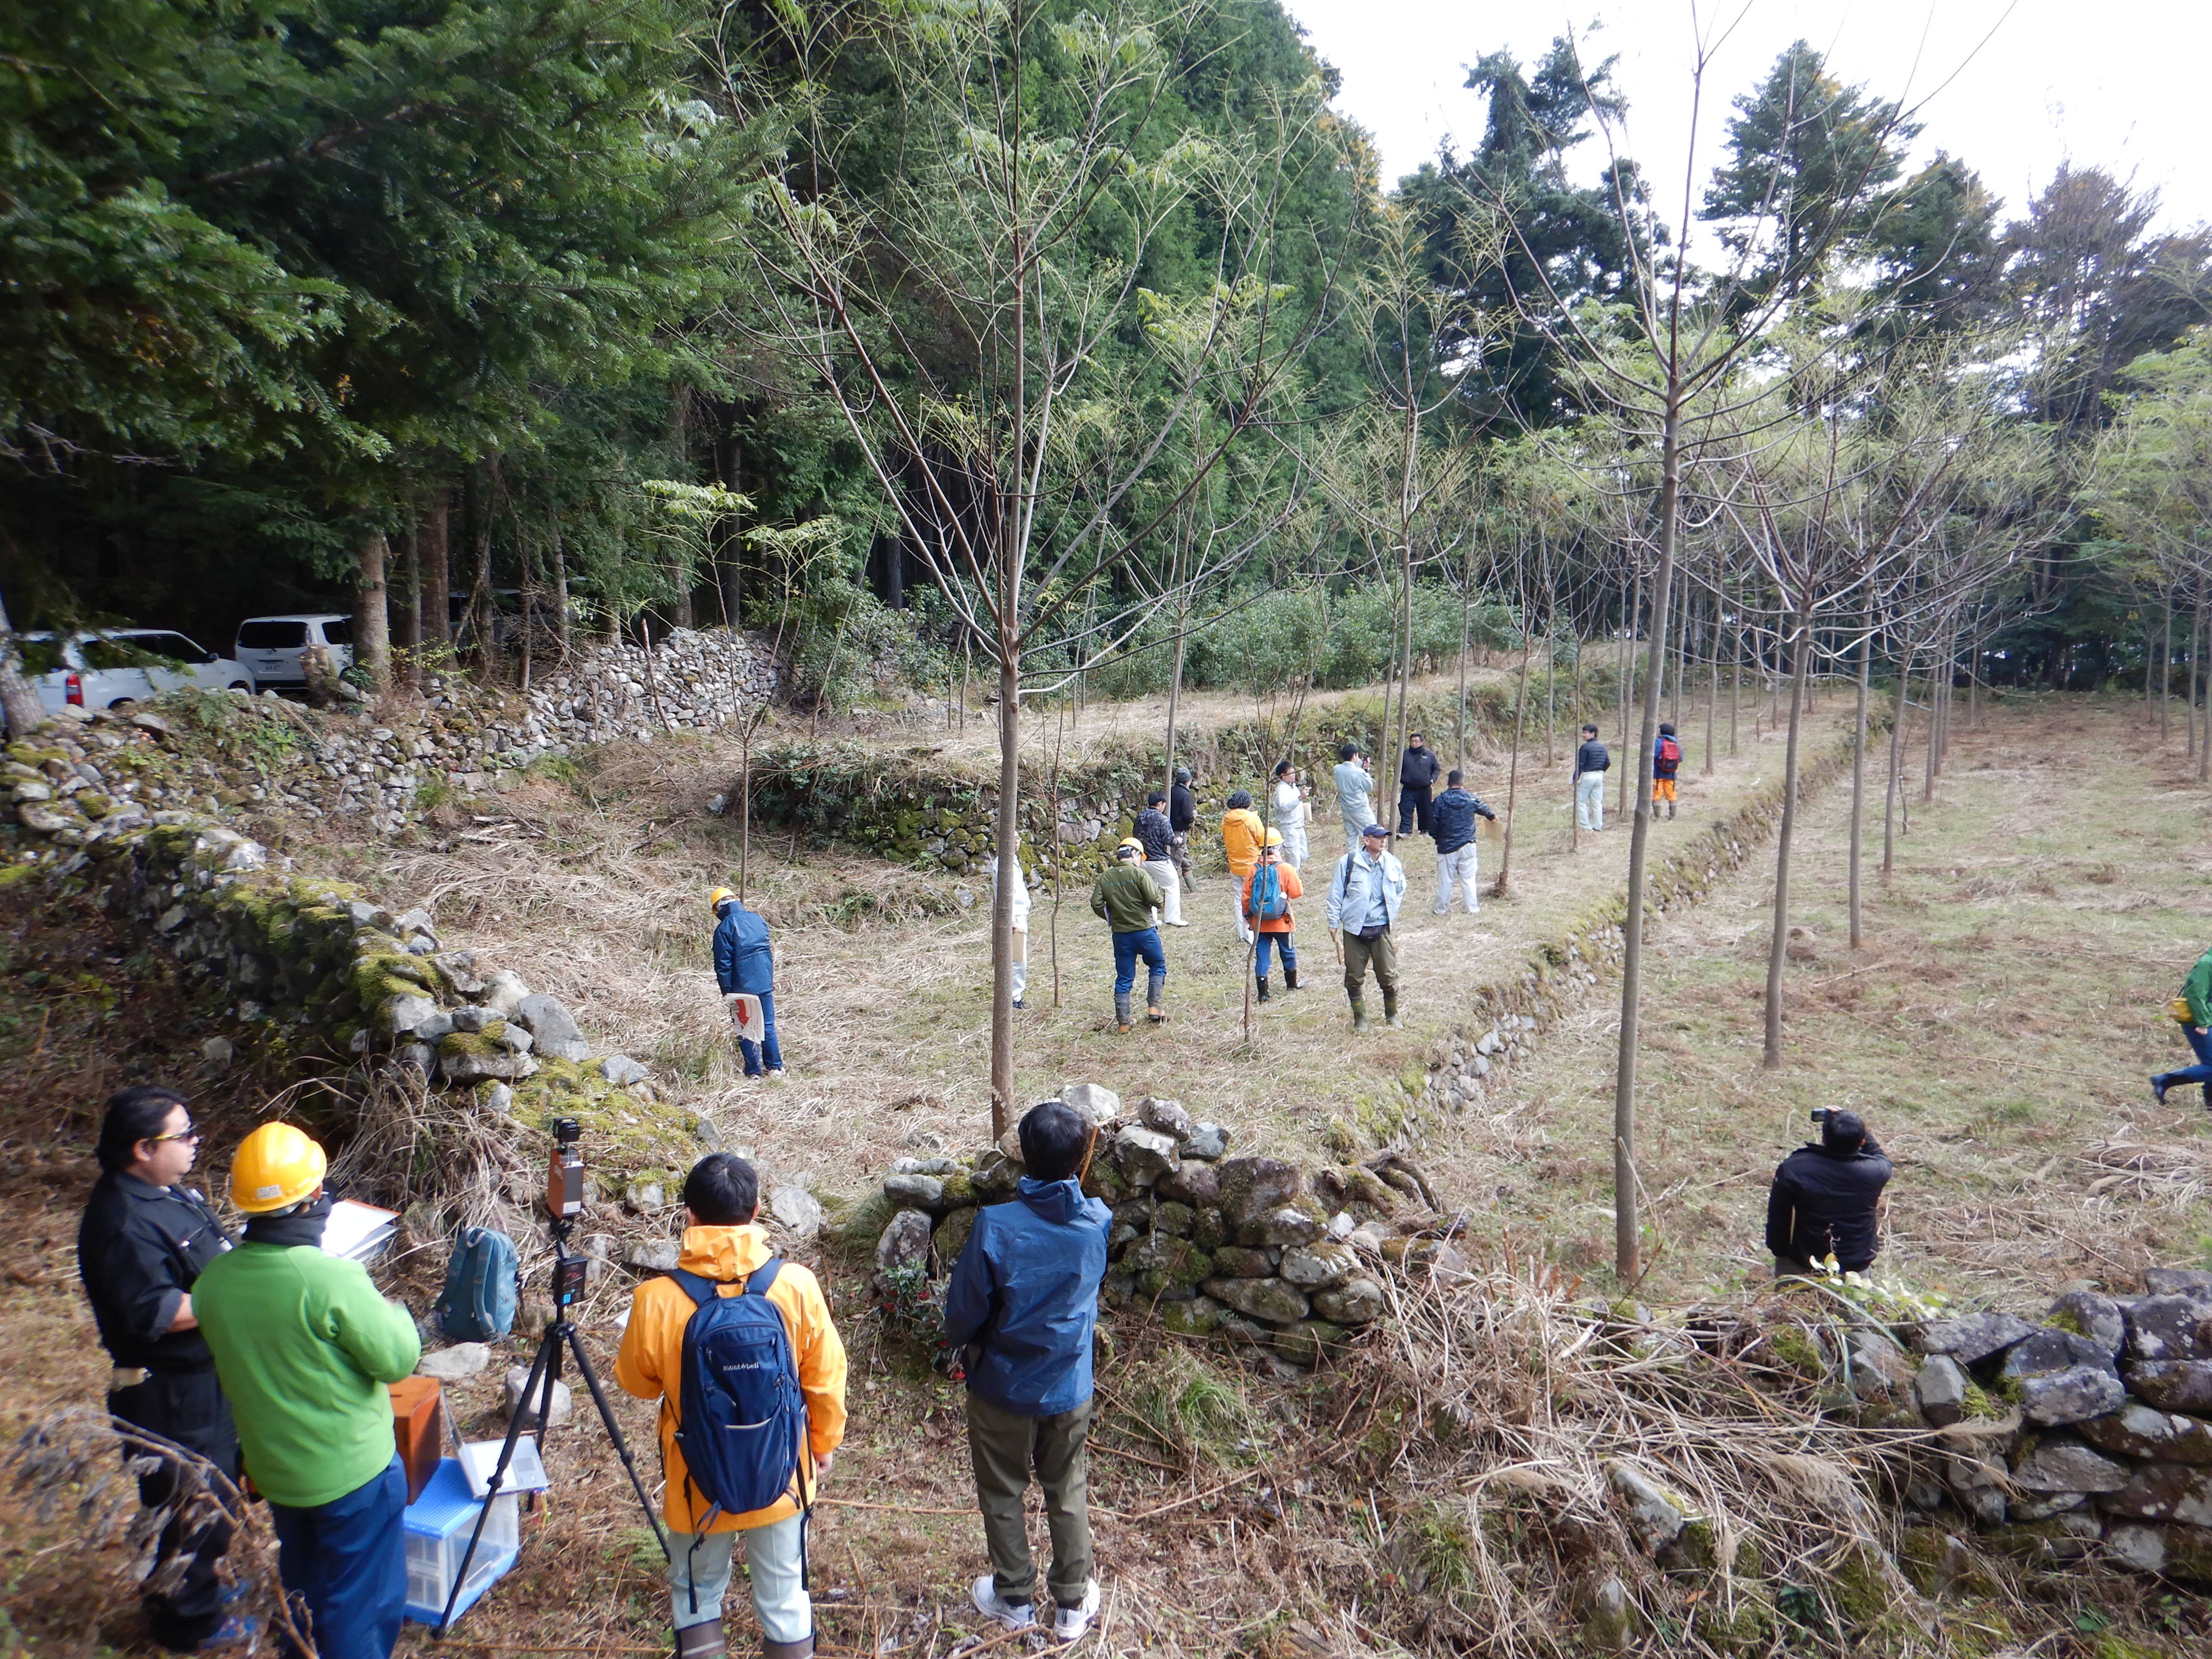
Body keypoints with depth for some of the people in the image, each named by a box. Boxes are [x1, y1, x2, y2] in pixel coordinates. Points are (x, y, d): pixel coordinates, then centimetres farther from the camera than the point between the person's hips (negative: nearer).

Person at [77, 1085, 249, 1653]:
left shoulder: (169, 1193, 3)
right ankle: (190, 1621, 28)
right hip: (170, 1395, -10)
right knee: (187, 1505, 9)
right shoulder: (123, 1223, -28)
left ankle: (196, 1585, 47)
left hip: (208, 1376, 10)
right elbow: (156, 1313, -30)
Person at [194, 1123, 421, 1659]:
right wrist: (396, 1313, -2)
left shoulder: (213, 1281, -8)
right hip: (352, 1471, -6)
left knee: (302, 1588, 26)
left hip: (273, 1468, 6)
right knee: (363, 1600, 10)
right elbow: (397, 1360, -19)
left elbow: (227, 1372, 7)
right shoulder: (331, 1278, -28)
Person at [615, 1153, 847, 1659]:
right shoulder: (796, 1285, -20)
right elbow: (826, 1380, -7)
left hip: (698, 1482, -1)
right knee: (784, 1596, 19)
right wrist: (825, 1444, 11)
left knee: (697, 1593, 23)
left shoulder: (657, 1301, -22)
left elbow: (636, 1383, -2)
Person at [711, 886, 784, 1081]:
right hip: (765, 983, 5)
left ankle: (753, 1072, 11)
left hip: (742, 987, -5)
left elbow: (723, 964, -11)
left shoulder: (724, 928, -11)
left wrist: (727, 991, -4)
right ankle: (776, 1068, 16)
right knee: (768, 1027, 13)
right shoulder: (758, 919, 6)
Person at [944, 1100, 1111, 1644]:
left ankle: (1015, 1599, 37)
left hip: (1002, 1389, -2)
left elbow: (962, 1312, -17)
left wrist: (961, 1339, 6)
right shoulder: (1097, 1223, -16)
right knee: (1068, 1495, 21)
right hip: (1069, 1389, 3)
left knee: (1002, 1495, 20)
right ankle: (1073, 1604, 35)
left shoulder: (994, 1226, -27)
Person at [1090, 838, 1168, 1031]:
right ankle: (1154, 1008, 10)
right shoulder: (1138, 874, -11)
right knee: (1158, 966, 18)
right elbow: (1155, 899, -16)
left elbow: (1097, 905, -2)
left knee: (1124, 978, 11)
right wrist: (1162, 896, 7)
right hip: (1144, 930, -4)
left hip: (1120, 934, 4)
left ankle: (1122, 1022, 12)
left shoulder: (1105, 877, 2)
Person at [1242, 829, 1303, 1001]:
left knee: (1261, 956, 7)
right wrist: (1296, 874, 10)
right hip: (1281, 922, -2)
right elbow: (1296, 893, -7)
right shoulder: (1286, 869, -13)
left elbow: (1246, 897, -1)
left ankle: (1263, 993, 7)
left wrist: (1248, 916, 13)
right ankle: (1291, 984, 37)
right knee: (1288, 952, 19)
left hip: (1259, 923, 2)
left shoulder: (1254, 869, -6)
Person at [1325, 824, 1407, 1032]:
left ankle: (1392, 1015, 23)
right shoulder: (1348, 862, -2)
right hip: (1354, 929, -1)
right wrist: (1334, 923, 1)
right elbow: (1336, 894, 2)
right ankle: (1360, 1018, 18)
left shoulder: (1393, 864, 5)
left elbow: (1400, 890, 23)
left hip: (1382, 929, 2)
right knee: (1355, 976, 5)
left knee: (1389, 975, 4)